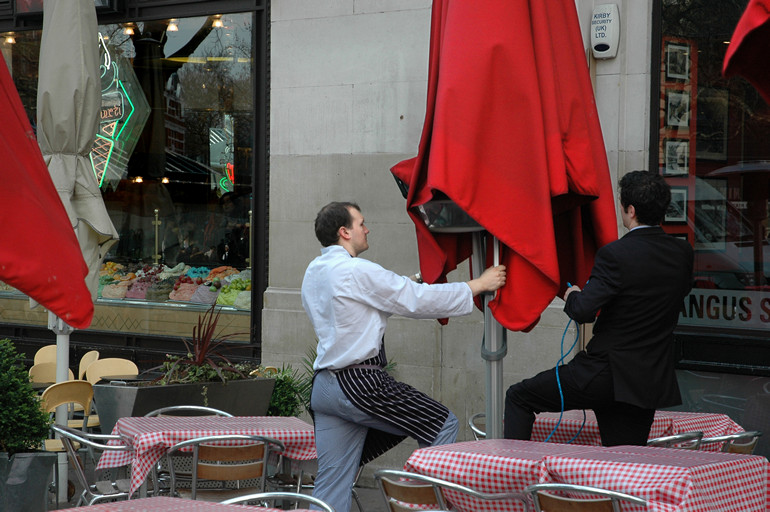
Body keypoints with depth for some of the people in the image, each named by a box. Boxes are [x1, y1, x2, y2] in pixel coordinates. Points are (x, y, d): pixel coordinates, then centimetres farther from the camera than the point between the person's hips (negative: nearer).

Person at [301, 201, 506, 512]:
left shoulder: (313, 273, 16)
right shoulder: (355, 271, -12)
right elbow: (417, 300, -9)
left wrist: (413, 285, 29)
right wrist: (478, 285, 0)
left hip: (324, 384, 9)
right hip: (358, 382, -9)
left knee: (332, 483, 10)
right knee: (441, 425, 2)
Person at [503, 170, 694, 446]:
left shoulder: (615, 254, -17)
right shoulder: (682, 253, 3)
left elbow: (583, 311, -22)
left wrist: (573, 296, 2)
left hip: (606, 373, -6)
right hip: (649, 382, 6)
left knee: (519, 397, 10)